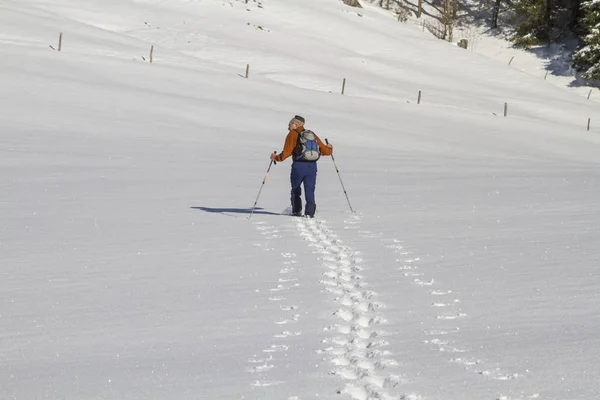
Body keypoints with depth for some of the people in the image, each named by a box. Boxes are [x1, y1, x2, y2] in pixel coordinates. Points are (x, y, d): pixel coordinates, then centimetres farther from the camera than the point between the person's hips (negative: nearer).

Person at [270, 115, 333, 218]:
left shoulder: (293, 134, 4)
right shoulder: (312, 135, 17)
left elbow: (287, 152, -7)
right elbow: (323, 149, 18)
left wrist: (276, 157, 7)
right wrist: (329, 149, 40)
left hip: (299, 165, -3)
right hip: (312, 166, 3)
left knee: (295, 189, 15)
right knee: (310, 190, 6)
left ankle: (296, 211, 17)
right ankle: (310, 212, -5)